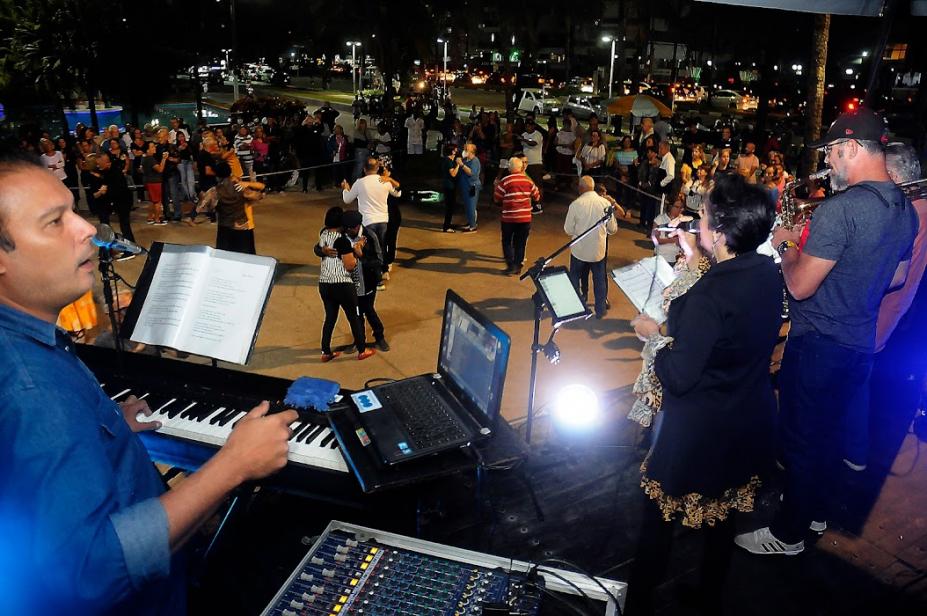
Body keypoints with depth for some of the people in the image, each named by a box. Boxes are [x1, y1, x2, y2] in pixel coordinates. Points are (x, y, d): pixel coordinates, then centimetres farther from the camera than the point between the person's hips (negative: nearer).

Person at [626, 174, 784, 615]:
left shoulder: (711, 293, -30)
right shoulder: (769, 272, -7)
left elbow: (679, 377, -28)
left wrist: (652, 336, -10)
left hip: (700, 430, -7)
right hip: (751, 423, 8)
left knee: (661, 514, 13)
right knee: (723, 513, 25)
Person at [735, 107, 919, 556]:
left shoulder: (841, 207, -25)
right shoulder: (905, 209, 4)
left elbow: (800, 286, -23)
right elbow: (896, 277, 17)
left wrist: (787, 245, -6)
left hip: (819, 344, -8)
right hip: (861, 342, 8)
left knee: (799, 435, 5)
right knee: (827, 431, 23)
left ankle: (788, 532, 20)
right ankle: (815, 510, 41)